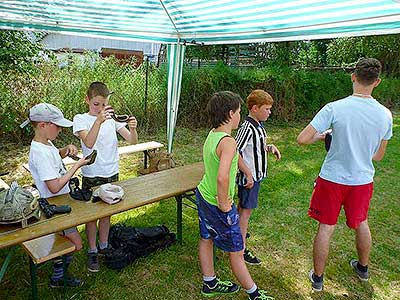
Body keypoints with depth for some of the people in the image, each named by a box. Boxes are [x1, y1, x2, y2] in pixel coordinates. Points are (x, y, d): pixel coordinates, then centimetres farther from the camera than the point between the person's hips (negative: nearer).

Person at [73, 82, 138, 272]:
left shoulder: (112, 118, 0)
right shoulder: (81, 119, -8)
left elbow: (133, 141, -7)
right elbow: (89, 143, -27)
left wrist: (133, 128, -28)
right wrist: (98, 121, -40)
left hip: (112, 174, 3)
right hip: (91, 176, -3)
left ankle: (104, 246, 35)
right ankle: (92, 251, 27)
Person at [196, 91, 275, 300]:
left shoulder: (211, 134, 1)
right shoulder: (228, 141, -27)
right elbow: (222, 178, -40)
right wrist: (224, 204, -24)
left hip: (203, 195, 9)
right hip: (217, 204, -9)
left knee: (206, 240, 22)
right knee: (236, 252, 9)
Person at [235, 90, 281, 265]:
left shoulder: (259, 125, 6)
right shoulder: (247, 128, -23)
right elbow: (235, 153, -26)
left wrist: (270, 147, 1)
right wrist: (248, 174, -23)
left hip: (256, 175, 9)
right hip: (248, 177, -9)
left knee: (243, 207, 24)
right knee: (246, 210, -1)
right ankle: (242, 249, 11)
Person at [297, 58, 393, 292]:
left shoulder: (334, 108, -18)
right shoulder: (385, 115, -6)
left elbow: (302, 139, -19)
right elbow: (379, 156, 6)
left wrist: (321, 136, 0)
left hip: (332, 179, -3)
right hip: (363, 180, 4)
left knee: (326, 227, 10)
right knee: (361, 224, 25)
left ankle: (318, 278, 25)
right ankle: (363, 268, 48)